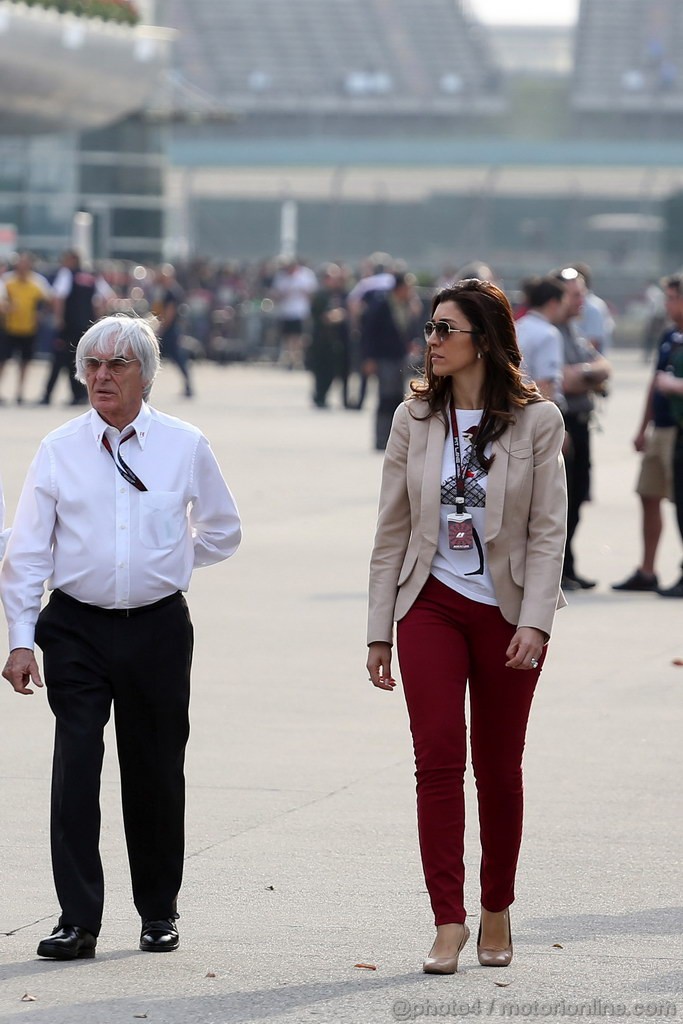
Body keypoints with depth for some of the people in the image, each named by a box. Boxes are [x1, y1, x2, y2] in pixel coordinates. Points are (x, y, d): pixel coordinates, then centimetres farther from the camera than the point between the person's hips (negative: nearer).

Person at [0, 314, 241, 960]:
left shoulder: (185, 447, 2)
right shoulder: (59, 451, 1)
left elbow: (222, 533, 16)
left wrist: (162, 562, 11)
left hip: (159, 627, 0)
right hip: (77, 628, 0)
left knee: (155, 774, 7)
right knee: (75, 769, -9)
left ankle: (159, 913, 23)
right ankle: (77, 920, -7)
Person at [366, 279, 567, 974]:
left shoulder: (536, 421, -4)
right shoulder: (415, 418, 3)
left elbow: (547, 530, -5)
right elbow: (392, 529, 6)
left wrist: (534, 623, -15)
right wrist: (379, 630, 5)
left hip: (507, 610, -1)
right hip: (431, 604, 1)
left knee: (498, 768, 8)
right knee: (438, 759, -10)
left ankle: (496, 914, 24)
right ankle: (448, 924, -9)